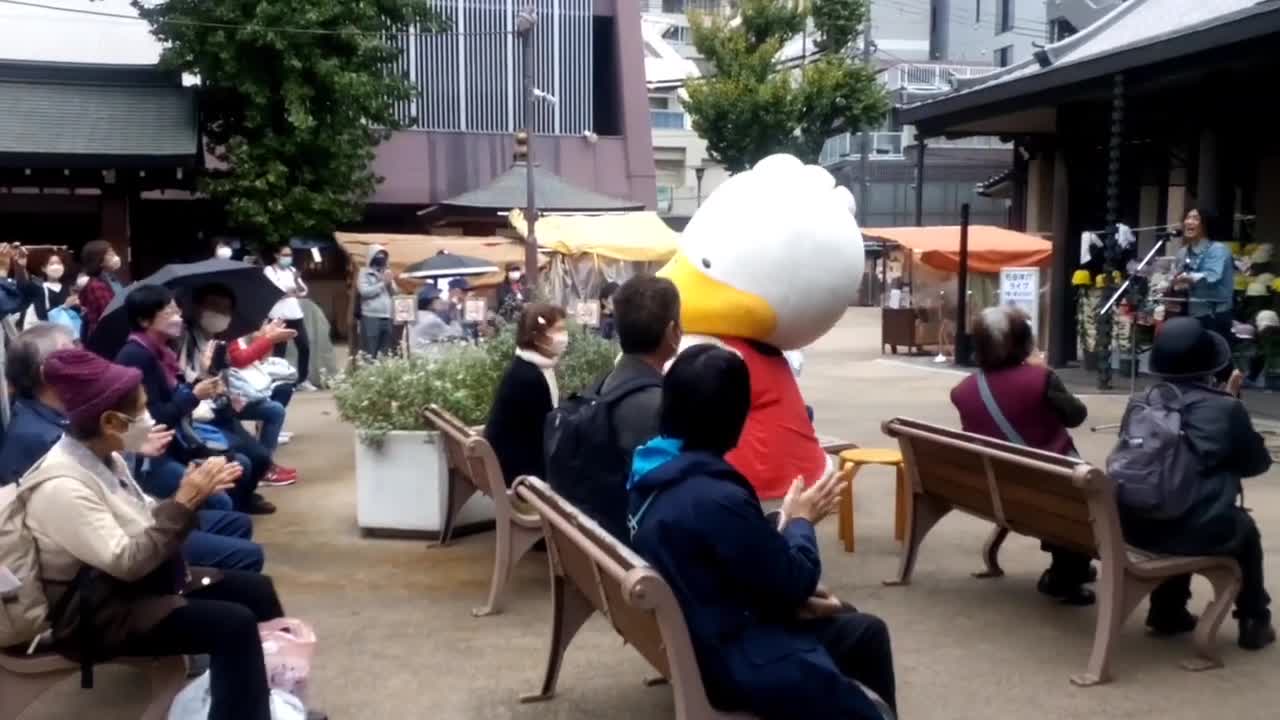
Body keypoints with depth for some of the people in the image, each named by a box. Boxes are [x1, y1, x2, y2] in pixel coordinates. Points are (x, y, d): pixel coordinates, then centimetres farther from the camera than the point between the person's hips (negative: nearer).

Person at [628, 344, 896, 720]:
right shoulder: (715, 499, -32)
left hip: (701, 631, 10)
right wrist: (800, 521, -2)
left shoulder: (657, 472, -2)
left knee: (865, 629, 21)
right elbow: (793, 583, -19)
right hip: (732, 661, -10)